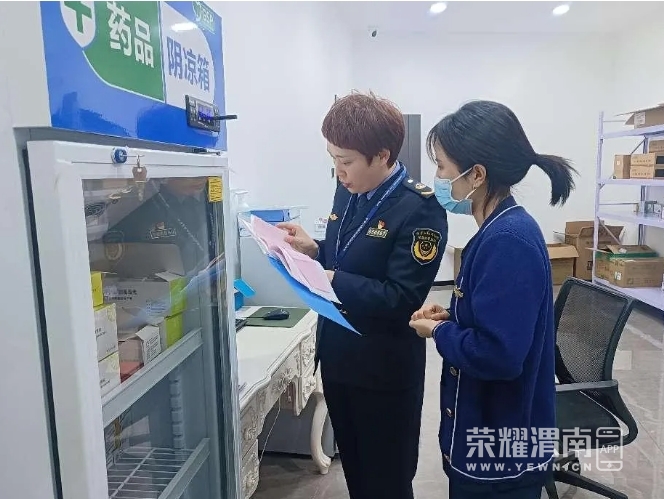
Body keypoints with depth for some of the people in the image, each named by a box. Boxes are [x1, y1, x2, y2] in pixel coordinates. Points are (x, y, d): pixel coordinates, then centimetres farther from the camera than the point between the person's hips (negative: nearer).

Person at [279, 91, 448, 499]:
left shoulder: (420, 209, -20)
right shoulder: (348, 192, 3)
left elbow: (401, 299, -24)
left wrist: (332, 279, -26)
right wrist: (314, 251, -5)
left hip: (385, 369, -7)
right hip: (337, 358, 7)